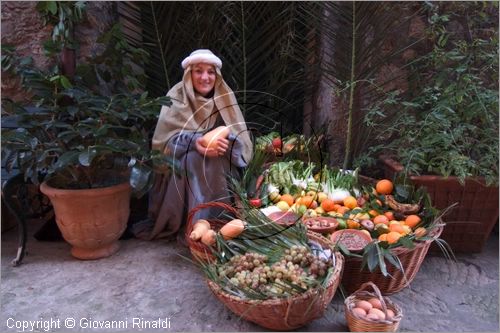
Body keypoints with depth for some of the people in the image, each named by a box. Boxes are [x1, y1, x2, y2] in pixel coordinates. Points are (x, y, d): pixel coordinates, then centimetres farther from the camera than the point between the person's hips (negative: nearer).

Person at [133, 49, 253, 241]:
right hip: (181, 165, -2)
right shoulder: (176, 97, -10)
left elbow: (242, 141, -10)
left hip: (219, 168, 2)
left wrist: (228, 142, -33)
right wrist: (193, 142, -33)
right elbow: (163, 140, -15)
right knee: (193, 159, -31)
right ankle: (194, 225, -21)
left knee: (215, 162, -28)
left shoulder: (224, 97, -5)